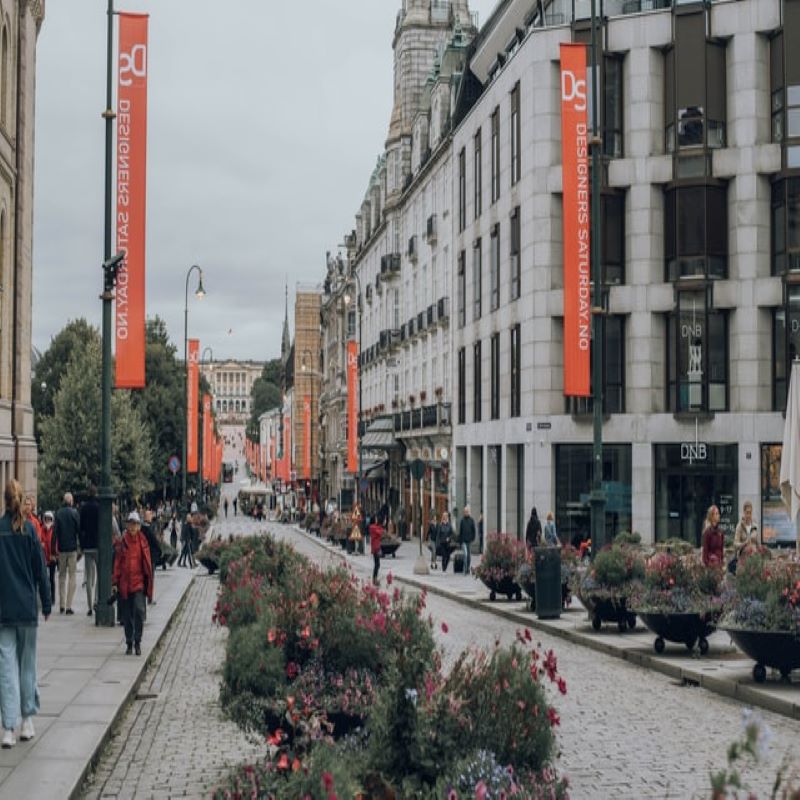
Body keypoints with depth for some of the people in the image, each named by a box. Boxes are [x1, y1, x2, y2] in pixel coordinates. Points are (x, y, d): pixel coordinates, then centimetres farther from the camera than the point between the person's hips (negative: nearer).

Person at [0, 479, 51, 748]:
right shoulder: (29, 529, -4)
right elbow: (40, 569, -1)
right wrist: (46, 604, 8)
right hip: (27, 608, 1)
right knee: (27, 663, 13)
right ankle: (27, 721, 19)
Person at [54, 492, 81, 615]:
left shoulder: (58, 513, 0)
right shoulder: (74, 513, -6)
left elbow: (55, 531, -1)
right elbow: (79, 530, -5)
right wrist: (81, 546, 5)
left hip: (61, 549, 3)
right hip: (72, 548, -3)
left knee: (61, 575, 14)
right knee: (72, 576, 0)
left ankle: (61, 605, 14)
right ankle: (69, 606, -6)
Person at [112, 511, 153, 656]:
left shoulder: (142, 542, 4)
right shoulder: (122, 542, 1)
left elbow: (147, 563, 8)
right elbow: (116, 562, 3)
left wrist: (148, 583, 6)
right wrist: (114, 582, -2)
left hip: (138, 582, 0)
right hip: (124, 584, 1)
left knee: (139, 610, -15)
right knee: (127, 615, 7)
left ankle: (137, 641, -4)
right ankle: (129, 643, 18)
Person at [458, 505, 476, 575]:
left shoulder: (471, 520, 2)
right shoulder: (462, 520, 2)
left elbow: (473, 530, 4)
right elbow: (460, 531, 5)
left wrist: (473, 538, -5)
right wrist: (460, 540, 3)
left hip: (469, 540, 1)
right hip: (464, 540, -1)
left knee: (469, 555, 8)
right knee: (465, 554, -14)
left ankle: (468, 569, 19)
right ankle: (465, 569, -12)